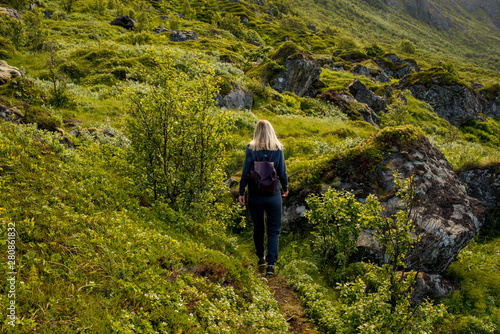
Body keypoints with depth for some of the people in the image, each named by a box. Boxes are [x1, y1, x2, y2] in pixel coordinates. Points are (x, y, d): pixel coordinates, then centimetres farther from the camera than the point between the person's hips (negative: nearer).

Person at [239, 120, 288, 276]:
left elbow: (245, 173, -7)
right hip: (273, 195, 0)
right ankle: (271, 263, -2)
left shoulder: (251, 149, -8)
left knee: (258, 228, 17)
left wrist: (241, 192, 2)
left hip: (255, 195, 1)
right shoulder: (278, 149, -6)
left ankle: (261, 258, 31)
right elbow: (282, 173, -1)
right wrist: (285, 188, 16)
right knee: (274, 229, 8)